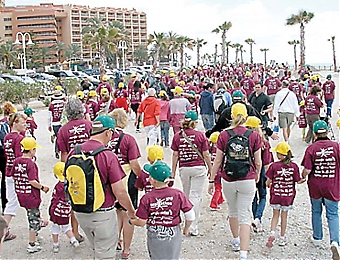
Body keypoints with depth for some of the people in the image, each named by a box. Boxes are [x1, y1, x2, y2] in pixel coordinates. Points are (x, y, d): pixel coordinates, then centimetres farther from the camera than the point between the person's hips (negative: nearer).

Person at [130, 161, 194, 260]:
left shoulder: (147, 198, -16)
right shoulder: (178, 194, -14)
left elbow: (141, 222, -11)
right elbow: (190, 216, -11)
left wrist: (131, 220, 10)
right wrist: (186, 228, 8)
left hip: (154, 236, 0)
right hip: (173, 235, 1)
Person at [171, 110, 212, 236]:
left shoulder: (177, 136, -2)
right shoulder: (200, 135, -7)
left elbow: (175, 155, 0)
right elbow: (206, 155, -4)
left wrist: (173, 173, 7)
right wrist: (210, 168, 10)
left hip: (184, 169, 2)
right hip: (198, 168, -2)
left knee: (187, 196, 19)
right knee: (195, 197, 0)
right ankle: (193, 227, -2)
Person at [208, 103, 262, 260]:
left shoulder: (223, 135, -6)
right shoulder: (254, 135, -6)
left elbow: (218, 161, -3)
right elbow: (258, 162, 0)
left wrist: (211, 180, 7)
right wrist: (257, 175, 19)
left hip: (228, 180, 1)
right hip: (247, 181, -1)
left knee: (233, 211, 23)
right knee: (245, 216, 4)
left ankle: (236, 241, 43)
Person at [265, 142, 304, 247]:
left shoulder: (274, 166, -12)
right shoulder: (294, 166, -9)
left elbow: (268, 181, -8)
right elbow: (298, 181, -3)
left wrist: (268, 184, 13)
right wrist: (304, 180, 18)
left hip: (276, 194, -1)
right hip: (288, 195, 1)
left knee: (275, 215, 14)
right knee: (284, 216, 13)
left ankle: (272, 233, -4)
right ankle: (282, 238, 22)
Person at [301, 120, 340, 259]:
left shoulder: (311, 148, -11)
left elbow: (307, 170, -14)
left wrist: (302, 176, 7)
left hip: (315, 186, 0)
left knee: (316, 212, 19)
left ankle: (317, 238, 31)